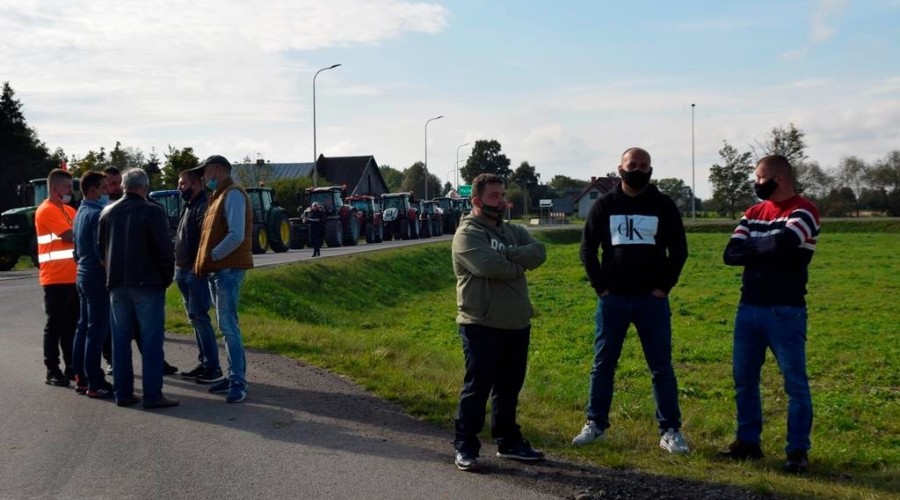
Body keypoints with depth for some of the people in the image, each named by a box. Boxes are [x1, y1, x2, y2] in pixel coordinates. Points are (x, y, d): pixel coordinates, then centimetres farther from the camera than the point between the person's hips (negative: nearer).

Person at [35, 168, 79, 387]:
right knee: (55, 325, -3)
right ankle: (52, 371, 3)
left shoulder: (68, 210, 17)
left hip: (72, 277, 8)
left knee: (71, 325, 11)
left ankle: (71, 367, 18)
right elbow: (71, 236, -19)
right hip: (56, 278, -8)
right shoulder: (46, 210, -11)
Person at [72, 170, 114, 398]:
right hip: (97, 277, -10)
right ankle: (95, 383, -5)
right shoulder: (97, 213, -16)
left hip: (83, 275, 10)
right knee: (97, 330, -7)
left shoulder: (81, 212, 14)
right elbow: (101, 248, -20)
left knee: (83, 328, 13)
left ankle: (81, 378, 18)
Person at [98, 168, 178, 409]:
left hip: (117, 284, 5)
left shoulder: (107, 213, 8)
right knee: (151, 340, -2)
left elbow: (101, 250, 14)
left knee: (120, 339, 10)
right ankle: (152, 395, -3)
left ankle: (123, 393, 13)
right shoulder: (152, 212, -9)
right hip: (147, 283, -5)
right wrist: (166, 278, 2)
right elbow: (165, 250, -11)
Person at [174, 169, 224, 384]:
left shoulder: (202, 206, -13)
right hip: (184, 271, 10)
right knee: (194, 318, 11)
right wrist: (178, 266, 16)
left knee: (199, 318, -10)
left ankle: (213, 368, -6)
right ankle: (204, 364, 17)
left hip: (196, 272, -10)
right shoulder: (188, 206, 19)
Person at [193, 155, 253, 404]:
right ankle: (234, 376, 17)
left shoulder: (233, 194, -12)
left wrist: (211, 257, -14)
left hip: (228, 269, -10)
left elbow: (237, 235, -22)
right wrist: (206, 261, 8)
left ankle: (239, 382, -9)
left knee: (228, 326, -11)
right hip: (217, 269, 10)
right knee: (226, 326, 11)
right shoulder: (219, 195, 19)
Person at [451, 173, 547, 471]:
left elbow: (538, 253, -4)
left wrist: (505, 255, -18)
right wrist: (519, 265, -8)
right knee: (477, 386, -2)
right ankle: (465, 446, 8)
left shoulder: (513, 232, 14)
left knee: (509, 387, 15)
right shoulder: (467, 234, -9)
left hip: (517, 324, 7)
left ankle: (509, 442, 27)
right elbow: (489, 266, -25)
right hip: (481, 325, -7)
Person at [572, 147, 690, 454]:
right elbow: (587, 249, 6)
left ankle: (670, 431, 8)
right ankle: (595, 424, 19)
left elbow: (679, 250, 4)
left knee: (661, 367, 2)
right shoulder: (604, 205, 3)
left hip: (652, 300, -1)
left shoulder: (663, 205, 2)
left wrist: (664, 287, -4)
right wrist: (599, 287, -1)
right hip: (612, 300, 1)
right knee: (603, 365, 7)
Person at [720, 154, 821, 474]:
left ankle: (798, 451, 8)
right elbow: (730, 254, 1)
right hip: (748, 308, 7)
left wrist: (752, 247, -5)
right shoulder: (753, 213, 12)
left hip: (785, 312, -6)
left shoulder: (804, 211, -7)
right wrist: (767, 250, -13)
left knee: (795, 382, 0)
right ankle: (748, 442, 22)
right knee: (744, 379, 11)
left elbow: (782, 244, -24)